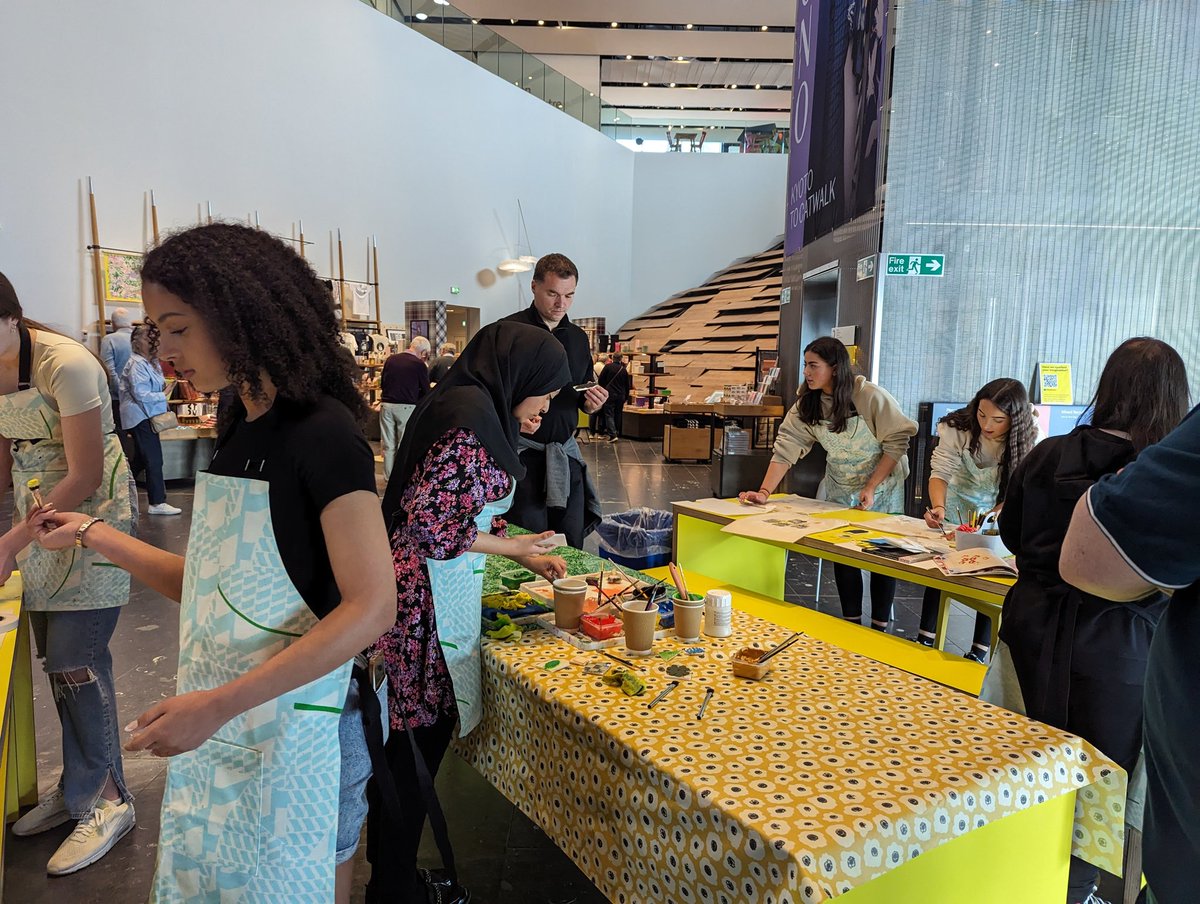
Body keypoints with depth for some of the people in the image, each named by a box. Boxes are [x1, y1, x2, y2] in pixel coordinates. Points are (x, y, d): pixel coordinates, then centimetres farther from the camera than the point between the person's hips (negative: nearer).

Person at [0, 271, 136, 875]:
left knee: (73, 662, -4)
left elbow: (85, 475, -21)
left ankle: (107, 798, 12)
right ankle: (80, 786, 28)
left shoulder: (66, 363, -20)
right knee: (56, 660, 11)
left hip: (90, 513, -7)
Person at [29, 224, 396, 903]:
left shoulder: (323, 434, -17)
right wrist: (96, 536, 9)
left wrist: (219, 704, -25)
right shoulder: (239, 432, 7)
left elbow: (371, 607, -24)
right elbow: (211, 587, 12)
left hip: (295, 735, -7)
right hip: (215, 727, 8)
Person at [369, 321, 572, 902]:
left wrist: (527, 557, 17)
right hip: (426, 601, -10)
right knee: (413, 749, 4)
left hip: (437, 599, 10)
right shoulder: (471, 417, -18)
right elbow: (433, 523, -23)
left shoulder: (473, 408, 13)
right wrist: (511, 546, -9)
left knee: (419, 741, 19)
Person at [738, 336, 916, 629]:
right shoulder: (807, 404, -10)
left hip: (882, 487, -4)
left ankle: (879, 628, 16)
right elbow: (787, 447, -17)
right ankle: (851, 624, 20)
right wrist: (765, 492, -27)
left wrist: (871, 488, -23)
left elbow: (897, 442, -18)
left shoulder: (872, 397, -24)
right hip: (839, 488, 4)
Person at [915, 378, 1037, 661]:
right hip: (957, 510, 1)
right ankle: (925, 640, 5)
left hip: (1002, 518, 0)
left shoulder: (1032, 440, -23)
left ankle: (979, 652, 2)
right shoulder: (958, 428, -23)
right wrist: (938, 506, -40)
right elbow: (940, 472, -21)